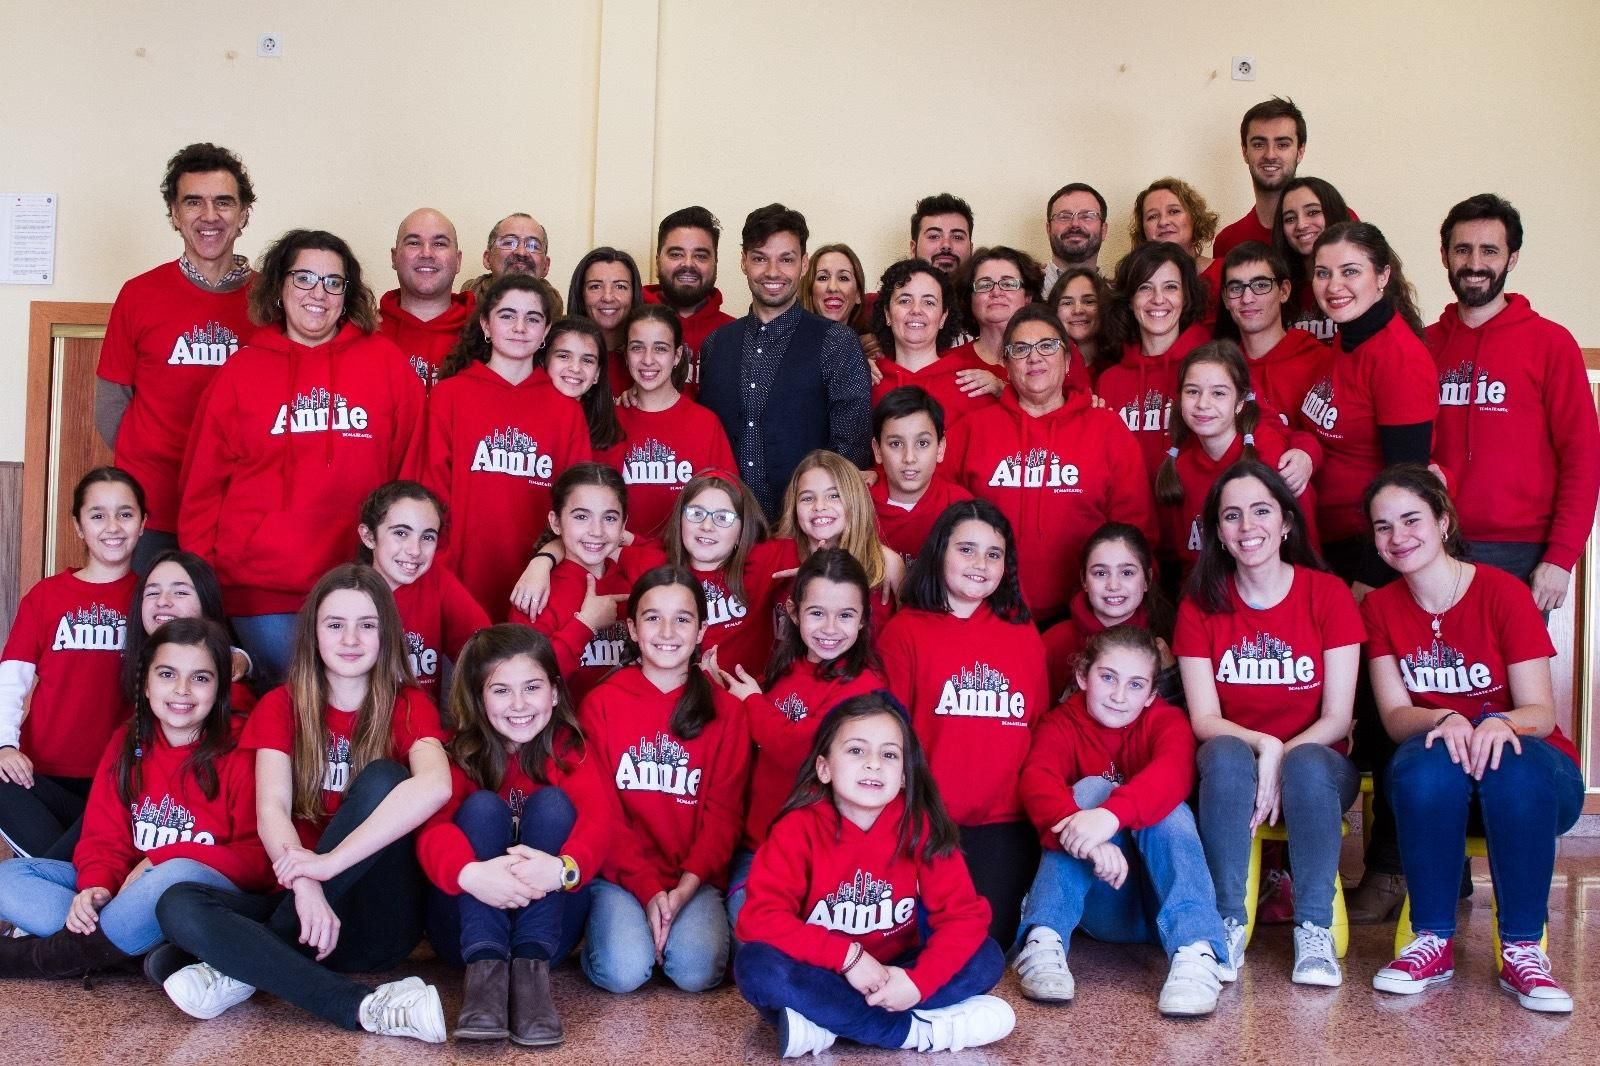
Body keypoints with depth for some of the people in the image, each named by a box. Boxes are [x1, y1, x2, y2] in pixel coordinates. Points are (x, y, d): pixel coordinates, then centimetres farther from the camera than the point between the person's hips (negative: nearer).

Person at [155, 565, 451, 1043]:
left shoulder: (408, 707, -1)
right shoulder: (281, 706, 6)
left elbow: (435, 786, -25)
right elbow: (271, 809, -11)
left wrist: (330, 862, -33)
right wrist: (303, 885, -32)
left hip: (378, 918, -2)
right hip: (303, 902, 2)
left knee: (380, 779, -25)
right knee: (178, 905, -23)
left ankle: (246, 968, -21)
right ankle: (363, 1007, -37)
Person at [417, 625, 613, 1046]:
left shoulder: (571, 750, -2)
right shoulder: (460, 754, -4)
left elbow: (599, 819, -23)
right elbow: (433, 830, -24)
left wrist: (563, 868, -47)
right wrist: (470, 874, -49)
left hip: (550, 919, 0)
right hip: (469, 920, 0)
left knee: (551, 803, -22)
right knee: (482, 807, -23)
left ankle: (532, 968, -34)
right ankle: (484, 969, -38)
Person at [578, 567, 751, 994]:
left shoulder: (725, 710, 5)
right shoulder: (601, 703, 2)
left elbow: (723, 813, 0)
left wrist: (685, 887, -15)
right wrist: (647, 888, -14)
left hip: (695, 877, 1)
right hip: (621, 874, 0)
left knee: (696, 970, -25)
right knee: (623, 970, -25)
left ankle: (692, 916, 6)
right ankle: (612, 917, 6)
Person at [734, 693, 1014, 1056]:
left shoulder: (921, 827, -8)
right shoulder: (798, 828, -13)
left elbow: (964, 913, -11)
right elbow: (761, 917, -21)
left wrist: (919, 981, -27)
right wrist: (847, 956, -29)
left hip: (893, 976, 3)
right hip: (822, 975, -2)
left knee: (986, 957, -19)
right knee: (756, 966, -32)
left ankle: (824, 1024, -26)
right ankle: (920, 1031, -26)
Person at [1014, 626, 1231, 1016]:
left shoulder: (1165, 719, -1)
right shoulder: (1061, 724, 0)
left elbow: (1174, 771, -27)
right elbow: (1037, 782, -24)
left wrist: (1112, 815, -47)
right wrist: (1083, 834, -46)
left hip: (1159, 899, 0)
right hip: (1099, 907, 0)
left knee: (1169, 806, -25)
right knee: (1091, 788, -22)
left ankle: (1195, 953, -39)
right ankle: (1044, 941, -35)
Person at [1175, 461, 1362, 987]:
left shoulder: (1329, 594, -5)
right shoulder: (1201, 606, -1)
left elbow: (1337, 717, -8)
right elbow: (1204, 718, -7)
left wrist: (1283, 759, -24)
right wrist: (1262, 745, -26)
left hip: (1316, 766, -1)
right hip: (1234, 771, 1)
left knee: (1307, 763, -35)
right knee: (1226, 754, -33)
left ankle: (1315, 932, -26)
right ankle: (1229, 925, -27)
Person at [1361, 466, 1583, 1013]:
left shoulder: (1503, 593, -9)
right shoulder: (1379, 608, 2)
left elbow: (1541, 712, -14)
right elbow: (1394, 715, -8)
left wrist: (1503, 724, -38)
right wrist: (1443, 721, -31)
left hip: (1535, 780, -2)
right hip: (1436, 791, 2)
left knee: (1508, 758, -37)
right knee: (1425, 760, -33)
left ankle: (1522, 949, -28)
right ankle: (1434, 941, -22)